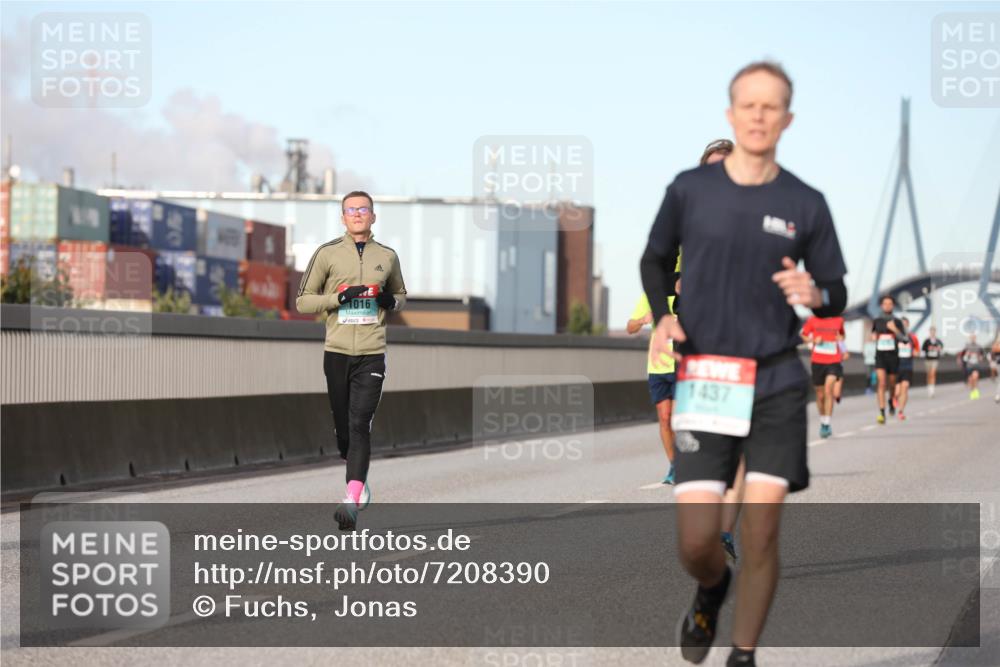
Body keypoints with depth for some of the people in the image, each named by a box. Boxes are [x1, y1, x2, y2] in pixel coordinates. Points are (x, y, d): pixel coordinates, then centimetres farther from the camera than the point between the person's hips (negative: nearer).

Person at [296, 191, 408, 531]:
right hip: (337, 352, 1)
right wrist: (341, 296, -10)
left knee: (359, 426, -14)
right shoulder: (327, 253, 4)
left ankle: (352, 502, -21)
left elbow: (401, 295, 26)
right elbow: (303, 301, 5)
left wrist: (391, 301, 1)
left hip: (372, 354, -1)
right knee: (343, 428, 6)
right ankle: (359, 485, 28)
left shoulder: (387, 256, 10)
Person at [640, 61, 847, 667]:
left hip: (777, 385, 0)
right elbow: (655, 261, 19)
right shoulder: (690, 189, 3)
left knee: (761, 532, -6)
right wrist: (662, 316, 0)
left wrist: (814, 293, -14)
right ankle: (712, 589, 32)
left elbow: (837, 298, 9)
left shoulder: (805, 205, 2)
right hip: (704, 383, 0)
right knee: (696, 542, -4)